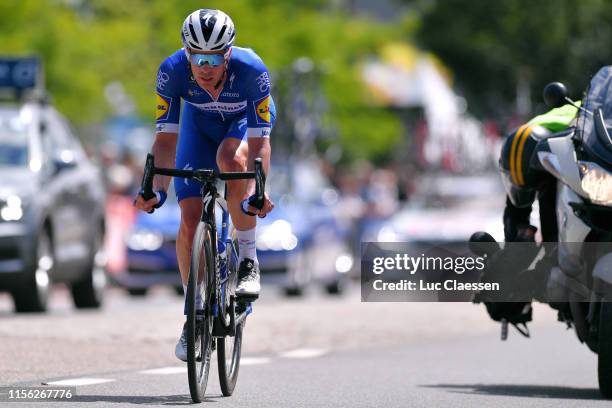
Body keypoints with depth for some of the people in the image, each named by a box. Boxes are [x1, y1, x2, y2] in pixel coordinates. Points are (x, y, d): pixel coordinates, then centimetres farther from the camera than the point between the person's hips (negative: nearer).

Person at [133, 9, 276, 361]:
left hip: (247, 118, -2)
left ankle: (249, 261, -20)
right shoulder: (172, 70, -34)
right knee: (190, 222, -10)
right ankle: (195, 312, 9)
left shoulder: (252, 70, -38)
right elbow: (166, 137, -30)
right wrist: (156, 190, -43)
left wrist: (259, 192, -52)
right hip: (199, 122, 2)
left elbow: (260, 141, -38)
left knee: (231, 160, -38)